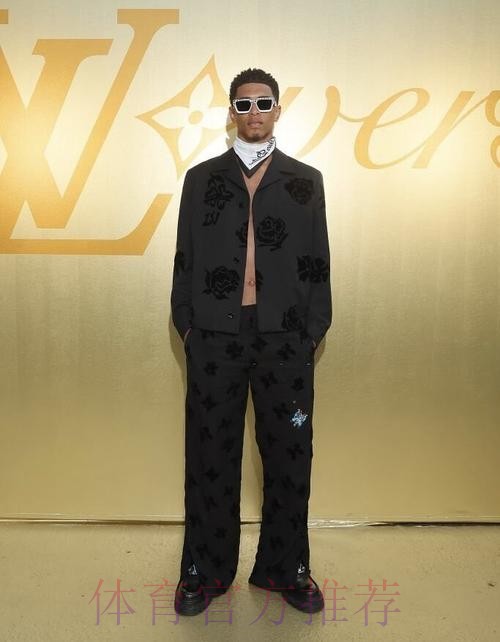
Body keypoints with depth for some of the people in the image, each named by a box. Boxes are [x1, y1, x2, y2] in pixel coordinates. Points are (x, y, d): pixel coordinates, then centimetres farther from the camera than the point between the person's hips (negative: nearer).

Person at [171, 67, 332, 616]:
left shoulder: (305, 180, 10)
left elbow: (317, 262, 7)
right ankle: (206, 570, 25)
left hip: (285, 337, 0)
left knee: (288, 456, 7)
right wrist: (186, 324, 2)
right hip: (215, 336, 1)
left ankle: (284, 568, 26)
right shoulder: (201, 178, 11)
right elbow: (185, 258, 8)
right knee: (210, 456, 8)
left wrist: (313, 331, 0)